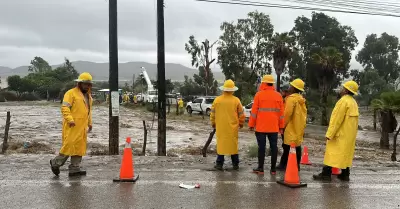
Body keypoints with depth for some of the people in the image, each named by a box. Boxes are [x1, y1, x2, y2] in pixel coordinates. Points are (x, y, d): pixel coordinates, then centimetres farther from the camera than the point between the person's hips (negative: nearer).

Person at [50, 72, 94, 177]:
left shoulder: (88, 96, 20)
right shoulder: (71, 93, -6)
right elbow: (64, 107, -14)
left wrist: (90, 123, 22)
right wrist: (70, 119, -23)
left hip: (82, 127, 8)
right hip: (72, 126, -8)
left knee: (80, 147, 7)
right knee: (69, 145, -9)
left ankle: (75, 168, 13)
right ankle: (56, 162, 9)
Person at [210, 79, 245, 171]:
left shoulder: (217, 100, -3)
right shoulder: (236, 100, -5)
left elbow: (213, 114, 5)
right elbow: (241, 114, 1)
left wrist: (213, 123, 20)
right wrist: (241, 124, 18)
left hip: (220, 127, 0)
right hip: (233, 127, 0)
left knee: (221, 144, 8)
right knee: (234, 144, 10)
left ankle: (219, 164, 9)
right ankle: (235, 164, 16)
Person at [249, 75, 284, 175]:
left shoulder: (259, 94, -5)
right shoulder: (278, 95, 4)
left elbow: (254, 111, -4)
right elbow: (281, 112, 6)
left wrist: (251, 124, 4)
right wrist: (281, 126, 12)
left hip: (261, 126, -2)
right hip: (274, 127, 2)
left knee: (261, 147, 2)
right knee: (274, 147, 7)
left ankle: (260, 168, 7)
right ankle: (273, 168, 12)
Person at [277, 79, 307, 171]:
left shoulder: (291, 98, -15)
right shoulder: (301, 99, 13)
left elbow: (287, 113, -18)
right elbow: (304, 113, 15)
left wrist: (283, 125, -10)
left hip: (291, 127, -8)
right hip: (299, 127, 8)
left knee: (287, 146, -3)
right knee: (297, 146, 10)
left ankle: (284, 165, 2)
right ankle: (296, 165, 16)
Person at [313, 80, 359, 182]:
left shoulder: (344, 101, -16)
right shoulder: (353, 102, 13)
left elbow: (337, 119, -20)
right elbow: (351, 118, 14)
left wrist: (329, 134, -19)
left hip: (341, 134, -9)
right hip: (350, 134, 9)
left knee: (332, 153, -6)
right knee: (346, 153, 13)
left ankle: (326, 174, -5)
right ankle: (345, 175, 16)